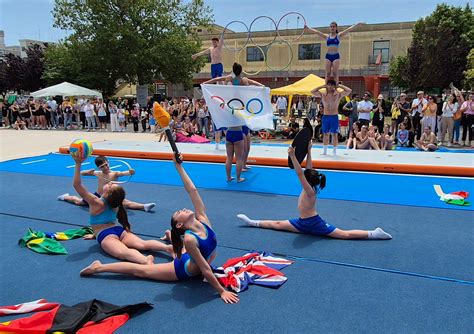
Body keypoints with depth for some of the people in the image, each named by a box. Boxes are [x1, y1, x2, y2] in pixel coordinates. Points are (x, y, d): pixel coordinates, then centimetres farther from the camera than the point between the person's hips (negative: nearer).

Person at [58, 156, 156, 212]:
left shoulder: (114, 174, -19)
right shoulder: (97, 174, -8)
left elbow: (123, 173, -40)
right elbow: (81, 173, 0)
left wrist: (130, 172, -63)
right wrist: (89, 172, -22)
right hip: (98, 196, 4)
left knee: (126, 203, -27)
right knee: (78, 202, 23)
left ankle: (144, 206, -39)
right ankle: (65, 197, 53)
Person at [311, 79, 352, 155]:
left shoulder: (338, 94, 0)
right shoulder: (323, 95, 7)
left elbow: (349, 90, -7)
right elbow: (312, 91, 4)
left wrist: (339, 86, -2)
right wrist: (322, 86, 3)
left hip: (334, 117, -2)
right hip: (325, 116, 2)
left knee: (334, 134, 0)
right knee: (325, 134, 6)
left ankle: (334, 151, 6)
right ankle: (324, 151, 13)